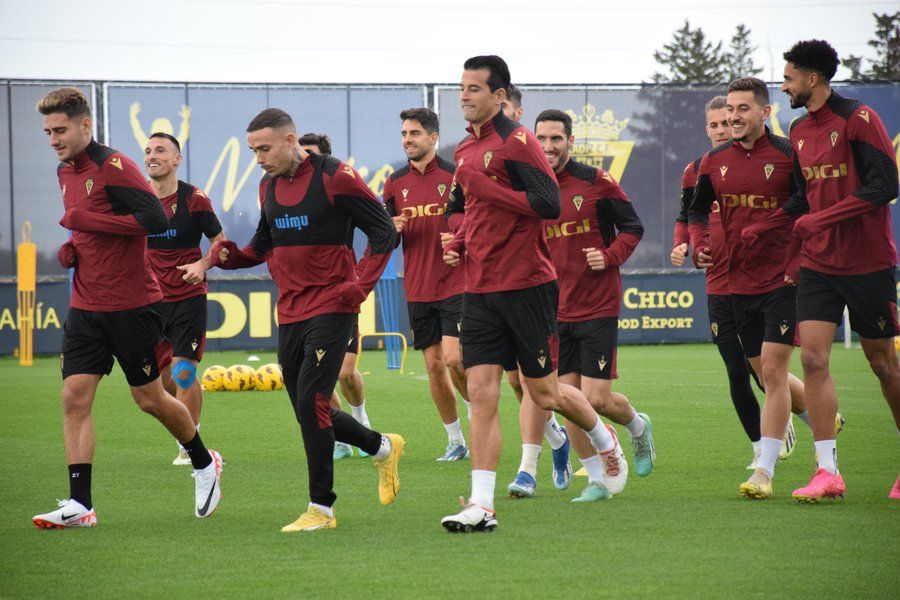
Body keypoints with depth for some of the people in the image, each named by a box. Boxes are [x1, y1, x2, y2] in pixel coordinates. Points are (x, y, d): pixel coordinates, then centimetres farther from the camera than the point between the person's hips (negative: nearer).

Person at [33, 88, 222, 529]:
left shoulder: (112, 166, -15)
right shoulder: (65, 172, 12)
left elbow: (156, 218, -23)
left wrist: (88, 221, -22)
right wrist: (73, 246, 6)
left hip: (132, 306, -7)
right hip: (86, 307, 7)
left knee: (150, 399, 5)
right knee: (74, 397, -5)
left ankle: (204, 464, 30)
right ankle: (80, 505, -7)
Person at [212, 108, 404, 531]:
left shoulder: (334, 177, -11)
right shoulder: (269, 186, 11)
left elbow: (383, 231, -7)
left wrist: (361, 285, -16)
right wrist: (230, 256, 0)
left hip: (331, 309, -7)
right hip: (290, 313, 8)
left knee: (311, 404, -14)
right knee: (308, 411, 9)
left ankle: (321, 508, -6)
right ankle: (382, 447, 33)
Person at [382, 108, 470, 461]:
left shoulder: (454, 176, -5)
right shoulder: (396, 183, 9)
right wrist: (391, 230, -8)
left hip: (455, 284, -5)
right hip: (417, 289, 5)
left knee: (454, 358, -15)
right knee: (434, 365, 6)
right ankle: (455, 441, 16)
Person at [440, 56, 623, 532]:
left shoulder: (515, 141, -12)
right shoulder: (466, 149, 13)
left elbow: (549, 204, -20)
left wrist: (486, 188, -21)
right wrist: (458, 243, 8)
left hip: (526, 286, -7)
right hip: (479, 290, 7)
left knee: (544, 394, 5)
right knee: (481, 395, -4)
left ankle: (606, 444, 34)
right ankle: (481, 506, -8)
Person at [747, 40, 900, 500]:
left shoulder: (857, 119, -11)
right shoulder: (799, 131, 11)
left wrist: (822, 219, -22)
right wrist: (760, 229, 10)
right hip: (818, 263, 6)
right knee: (813, 358, -8)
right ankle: (827, 471, -9)